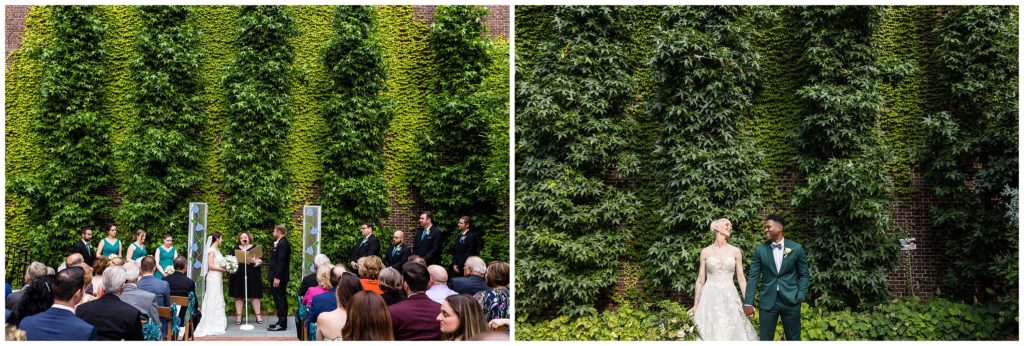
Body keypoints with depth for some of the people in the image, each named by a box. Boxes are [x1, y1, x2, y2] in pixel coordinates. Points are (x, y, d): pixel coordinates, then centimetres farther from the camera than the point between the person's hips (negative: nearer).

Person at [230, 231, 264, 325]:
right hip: (239, 276, 2)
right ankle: (238, 317, 6)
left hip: (253, 275, -2)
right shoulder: (236, 249, 13)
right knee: (239, 296, 1)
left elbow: (260, 260, -1)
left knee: (255, 295, -2)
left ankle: (258, 316, 3)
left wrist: (254, 261, -21)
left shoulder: (255, 248, 7)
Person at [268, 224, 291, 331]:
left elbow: (281, 262, -22)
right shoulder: (281, 242, 15)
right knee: (280, 299, 14)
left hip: (279, 278, -10)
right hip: (278, 276, 10)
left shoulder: (282, 243, -17)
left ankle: (282, 324, -1)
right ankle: (281, 321, 20)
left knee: (280, 300, -5)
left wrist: (277, 277, -23)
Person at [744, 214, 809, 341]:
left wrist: (800, 296, -5)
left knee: (793, 338, 8)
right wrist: (748, 302, -3)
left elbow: (804, 275, 6)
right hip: (768, 301, 1)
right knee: (765, 339, 4)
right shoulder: (760, 250, 1)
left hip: (790, 300, 0)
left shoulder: (796, 248, 0)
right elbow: (753, 277, 2)